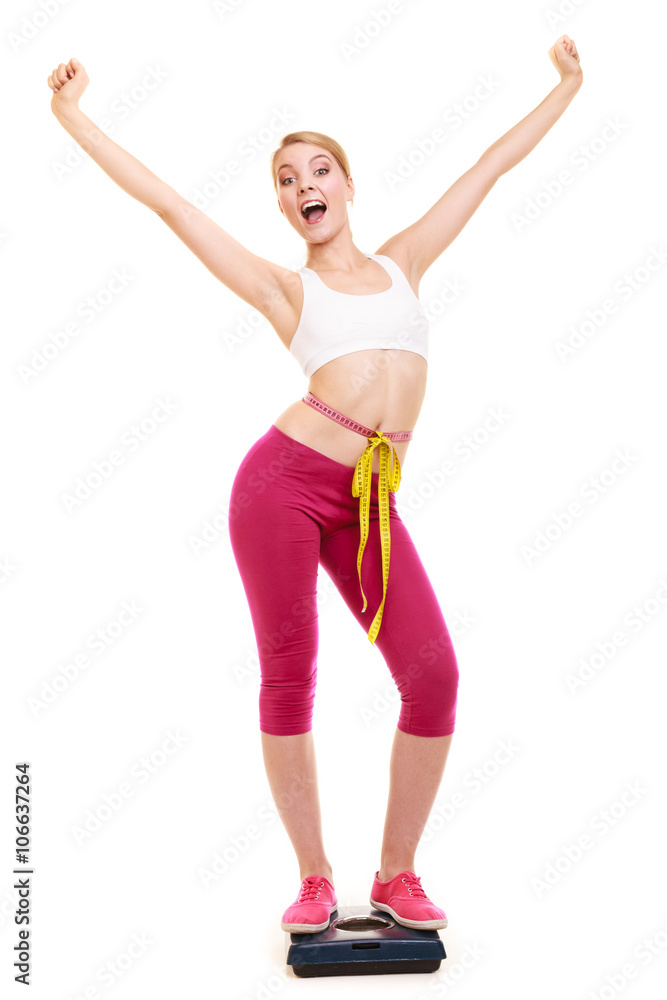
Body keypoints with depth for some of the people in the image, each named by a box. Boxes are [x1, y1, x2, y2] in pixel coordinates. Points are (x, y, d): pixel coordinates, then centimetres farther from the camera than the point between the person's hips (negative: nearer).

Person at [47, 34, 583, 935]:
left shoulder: (402, 262, 21)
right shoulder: (284, 288, 12)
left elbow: (490, 167, 27)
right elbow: (165, 201, 11)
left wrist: (567, 88, 37)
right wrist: (72, 114, 13)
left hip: (372, 501, 3)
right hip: (286, 477, -2)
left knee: (434, 678, -7)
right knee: (288, 680, -1)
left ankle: (397, 876, 12)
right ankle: (314, 879, 16)